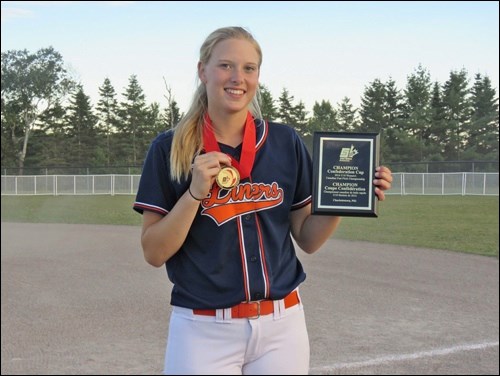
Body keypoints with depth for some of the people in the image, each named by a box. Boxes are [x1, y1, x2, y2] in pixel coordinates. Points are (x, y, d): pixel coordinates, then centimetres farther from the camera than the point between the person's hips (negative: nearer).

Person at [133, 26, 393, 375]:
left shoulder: (286, 142, 3)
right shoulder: (170, 148, -2)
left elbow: (308, 239, 6)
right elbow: (154, 252, -5)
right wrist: (195, 193, -17)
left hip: (281, 325, 2)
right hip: (203, 331, -2)